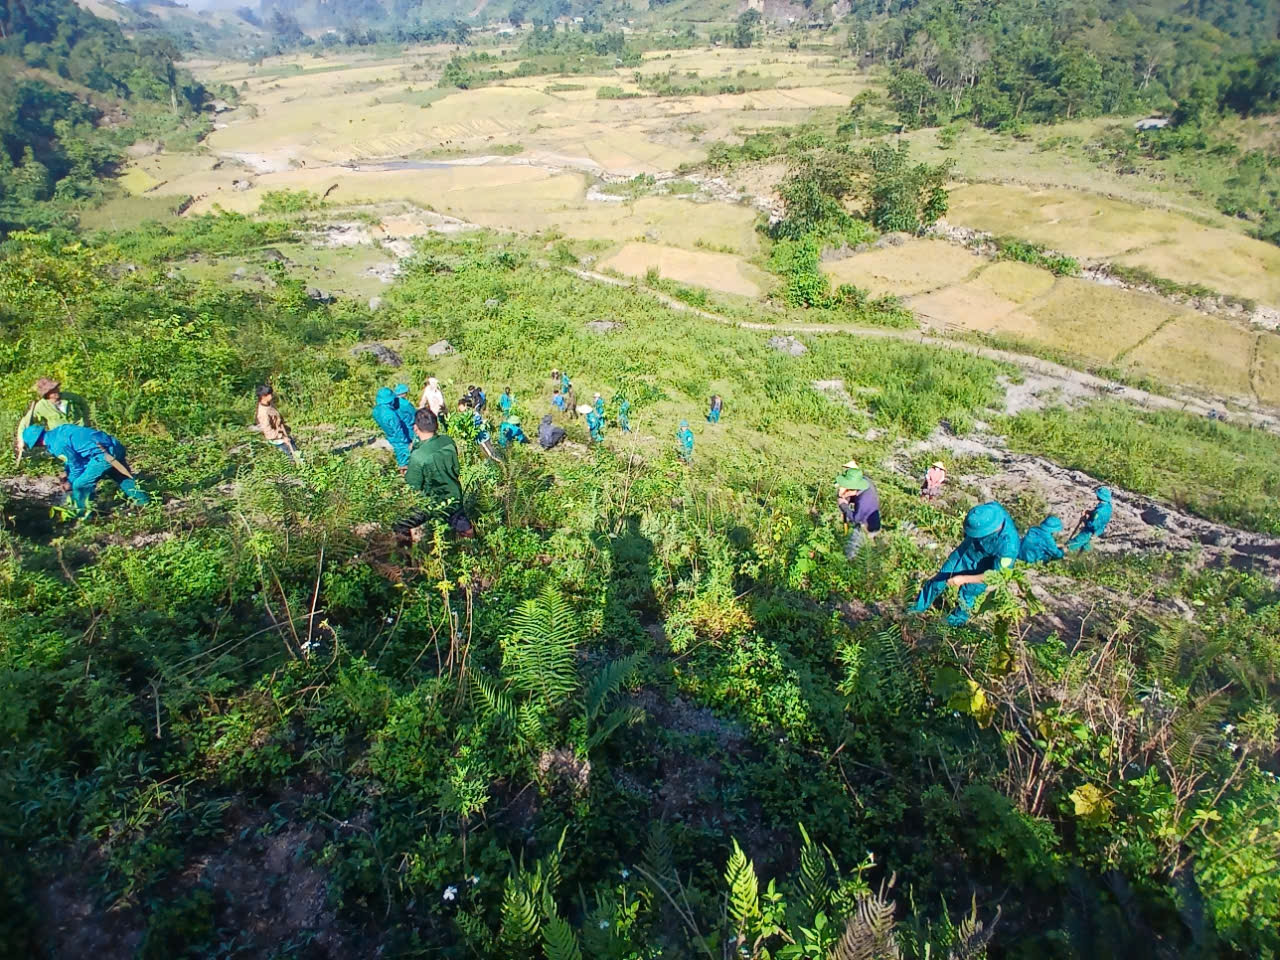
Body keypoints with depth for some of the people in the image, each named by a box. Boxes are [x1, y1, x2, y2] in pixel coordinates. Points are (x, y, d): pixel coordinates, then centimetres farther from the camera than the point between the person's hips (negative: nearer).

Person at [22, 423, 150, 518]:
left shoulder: (58, 446, -12)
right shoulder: (58, 431, 15)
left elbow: (77, 467, -4)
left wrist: (70, 482, 13)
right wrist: (68, 475, 23)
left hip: (104, 454, -9)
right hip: (115, 446, 9)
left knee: (80, 485, 0)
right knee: (121, 477, 27)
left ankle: (84, 516, 13)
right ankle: (143, 501, 37)